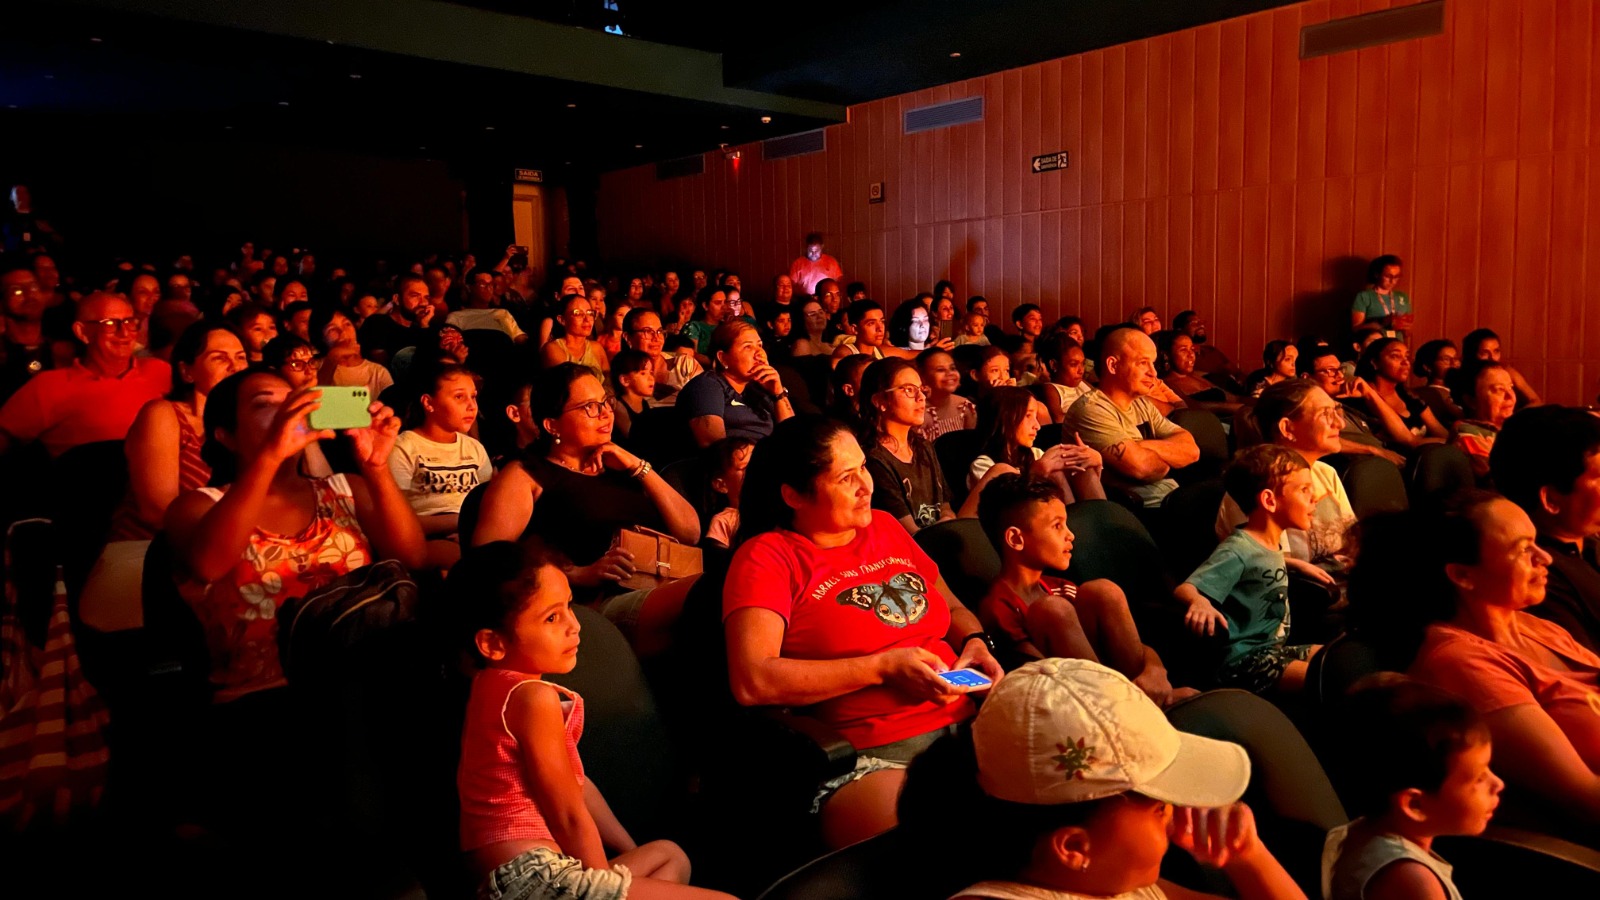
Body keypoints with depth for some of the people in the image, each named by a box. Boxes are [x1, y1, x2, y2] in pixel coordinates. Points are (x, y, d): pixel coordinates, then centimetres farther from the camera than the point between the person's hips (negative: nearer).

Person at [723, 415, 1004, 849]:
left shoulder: (885, 527, 17)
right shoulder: (766, 556, -2)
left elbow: (952, 608, 30)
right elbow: (752, 682, -15)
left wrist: (975, 644, 5)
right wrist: (883, 668, -12)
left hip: (968, 723, 7)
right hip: (870, 757, -7)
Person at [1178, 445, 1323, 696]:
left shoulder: (1271, 546, 9)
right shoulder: (1237, 552, -20)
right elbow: (1184, 589, -30)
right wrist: (1200, 602, -51)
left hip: (1274, 649, 10)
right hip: (1244, 659, -10)